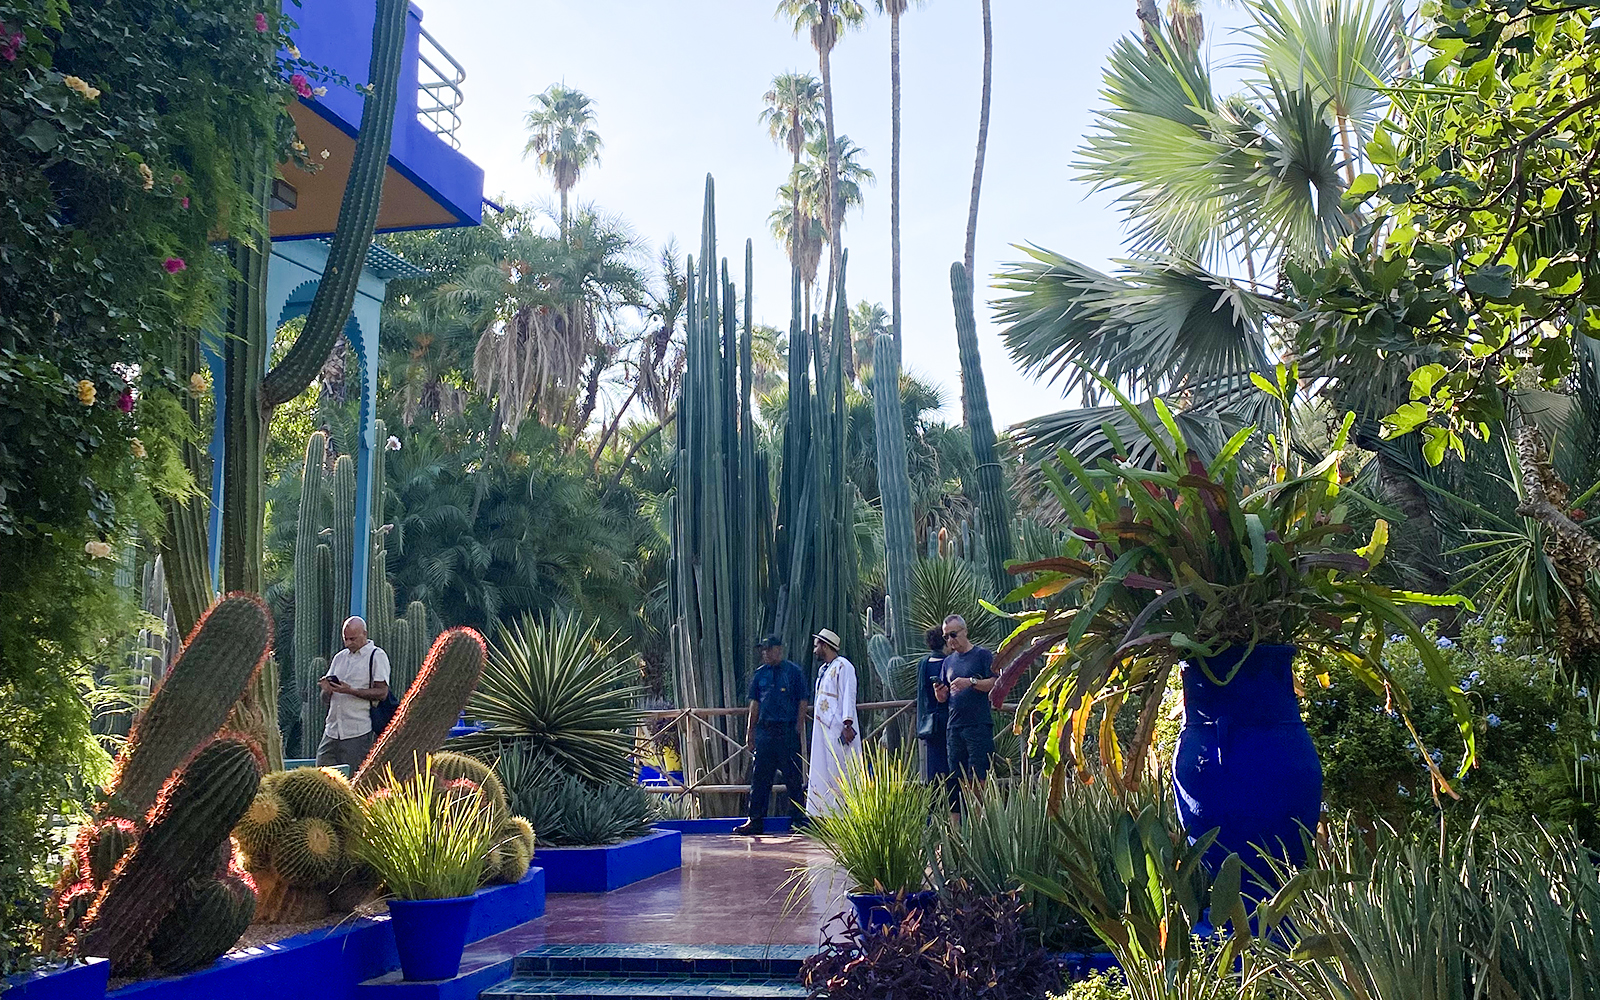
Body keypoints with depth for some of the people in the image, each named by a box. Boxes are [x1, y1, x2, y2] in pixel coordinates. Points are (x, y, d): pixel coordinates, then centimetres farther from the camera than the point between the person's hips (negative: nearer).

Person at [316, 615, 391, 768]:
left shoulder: (377, 656, 0)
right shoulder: (340, 657, 19)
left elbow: (382, 693, -10)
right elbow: (326, 699, 20)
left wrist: (350, 691, -18)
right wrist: (327, 689, -4)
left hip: (358, 733, -6)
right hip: (332, 731, 6)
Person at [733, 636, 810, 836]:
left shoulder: (794, 671, 0)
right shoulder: (760, 674, 13)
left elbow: (803, 701, -1)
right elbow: (755, 703, 16)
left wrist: (799, 727, -8)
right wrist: (750, 731, 13)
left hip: (788, 731, -4)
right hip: (764, 730, 4)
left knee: (793, 778, 1)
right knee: (759, 777, 4)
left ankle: (798, 820, 11)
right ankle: (755, 822, 10)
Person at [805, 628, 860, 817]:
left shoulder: (843, 666, -8)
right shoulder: (823, 669, 19)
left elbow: (848, 696, -15)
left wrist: (847, 724, -22)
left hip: (838, 729, -9)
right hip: (823, 729, 9)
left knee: (842, 772, -7)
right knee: (823, 771, 7)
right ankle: (825, 813, 11)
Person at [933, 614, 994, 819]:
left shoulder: (982, 655, 1)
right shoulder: (948, 661, 18)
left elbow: (995, 684, -8)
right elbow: (943, 698, 20)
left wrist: (971, 682, -21)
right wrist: (940, 693, -3)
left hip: (979, 725, -6)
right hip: (954, 726, 6)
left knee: (978, 778, -9)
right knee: (955, 778, 5)